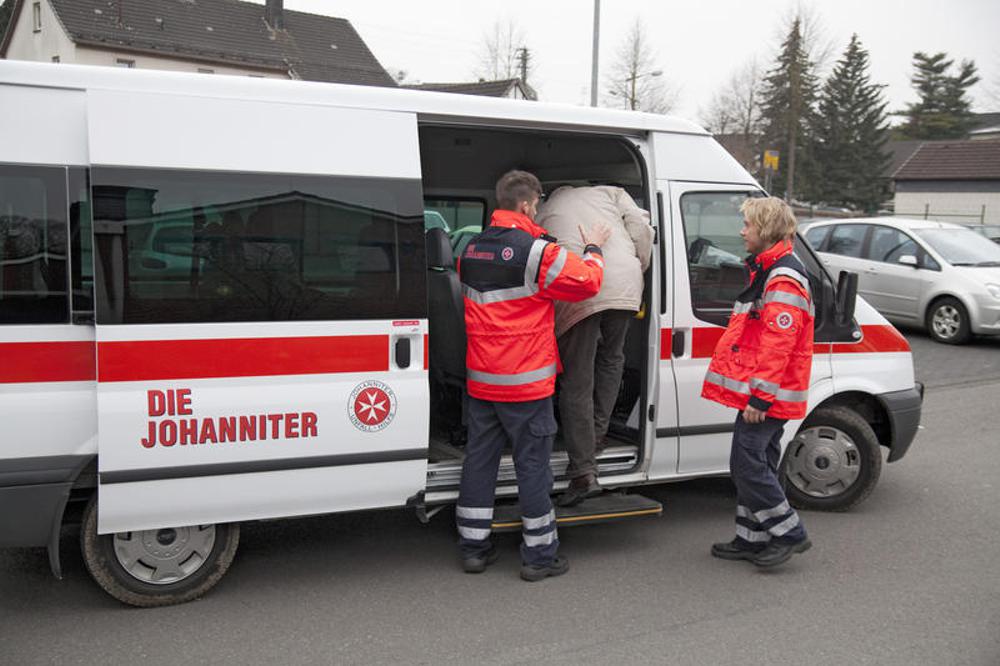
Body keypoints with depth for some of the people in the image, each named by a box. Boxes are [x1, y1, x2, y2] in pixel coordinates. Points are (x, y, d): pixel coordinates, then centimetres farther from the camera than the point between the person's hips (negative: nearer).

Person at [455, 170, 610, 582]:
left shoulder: (471, 250, 8)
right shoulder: (536, 251, -14)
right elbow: (587, 282, -10)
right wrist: (593, 250, 9)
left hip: (480, 378, 7)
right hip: (526, 381, -6)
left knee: (480, 458, 12)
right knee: (532, 464, 3)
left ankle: (473, 547, 21)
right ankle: (539, 556, 12)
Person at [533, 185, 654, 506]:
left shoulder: (544, 212, 30)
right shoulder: (609, 191, 29)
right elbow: (640, 225, 11)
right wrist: (639, 269, 21)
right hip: (624, 284, 2)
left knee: (576, 383, 3)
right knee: (611, 359, 26)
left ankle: (584, 473, -1)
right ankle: (596, 438, 27)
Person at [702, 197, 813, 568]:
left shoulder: (784, 280, -17)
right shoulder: (766, 272, 18)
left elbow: (778, 345, -23)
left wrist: (760, 396, -24)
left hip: (766, 395, -11)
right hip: (762, 393, 11)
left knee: (748, 463, -8)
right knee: (757, 464, 14)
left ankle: (789, 534, 3)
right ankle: (752, 539, 22)